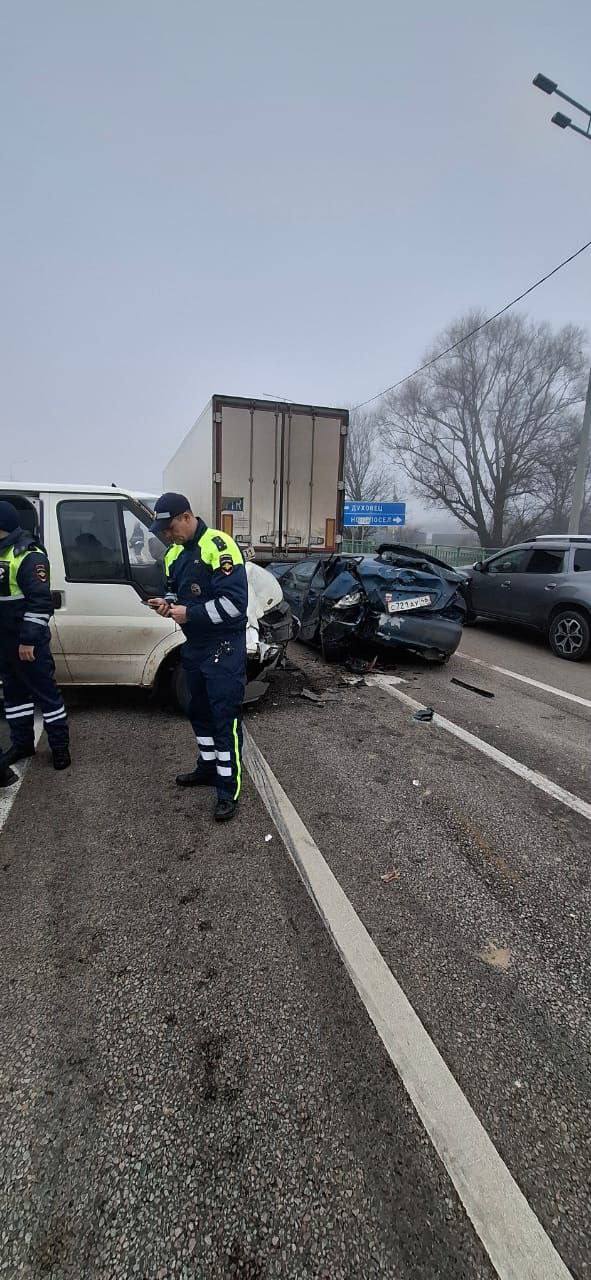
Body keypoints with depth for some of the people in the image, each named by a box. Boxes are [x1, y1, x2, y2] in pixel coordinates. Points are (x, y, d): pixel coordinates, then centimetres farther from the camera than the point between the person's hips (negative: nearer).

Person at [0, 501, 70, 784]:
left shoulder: (28, 555, -16)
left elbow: (40, 602, -21)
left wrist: (28, 639, -22)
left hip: (27, 641, -9)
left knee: (45, 691, 1)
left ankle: (60, 746, 12)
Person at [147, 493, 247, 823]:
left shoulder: (218, 546, -17)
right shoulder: (175, 554, 10)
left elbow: (234, 602, -24)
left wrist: (189, 613, -20)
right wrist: (168, 603, -1)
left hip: (224, 648, -9)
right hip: (194, 645, 9)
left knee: (225, 716, -5)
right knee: (199, 711, 19)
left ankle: (229, 791, 4)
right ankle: (208, 767, 37)